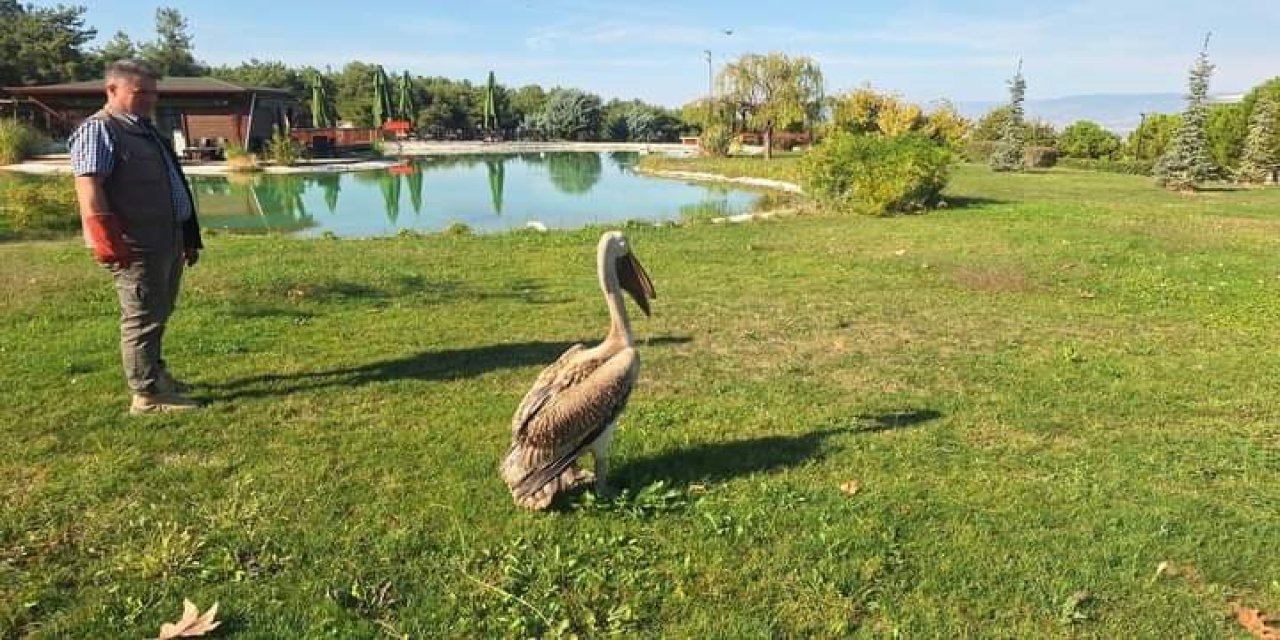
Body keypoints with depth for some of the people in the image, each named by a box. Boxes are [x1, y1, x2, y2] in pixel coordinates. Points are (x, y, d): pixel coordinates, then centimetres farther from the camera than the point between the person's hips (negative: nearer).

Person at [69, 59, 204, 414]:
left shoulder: (145, 130, 21)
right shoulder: (98, 131, -9)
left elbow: (170, 186, 25)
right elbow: (88, 185, -21)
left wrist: (189, 237, 25)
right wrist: (106, 238, -31)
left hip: (168, 239, 10)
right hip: (135, 245, -10)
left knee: (159, 314, 20)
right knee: (143, 319, -5)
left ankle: (156, 375, 34)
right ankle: (147, 395, 1)